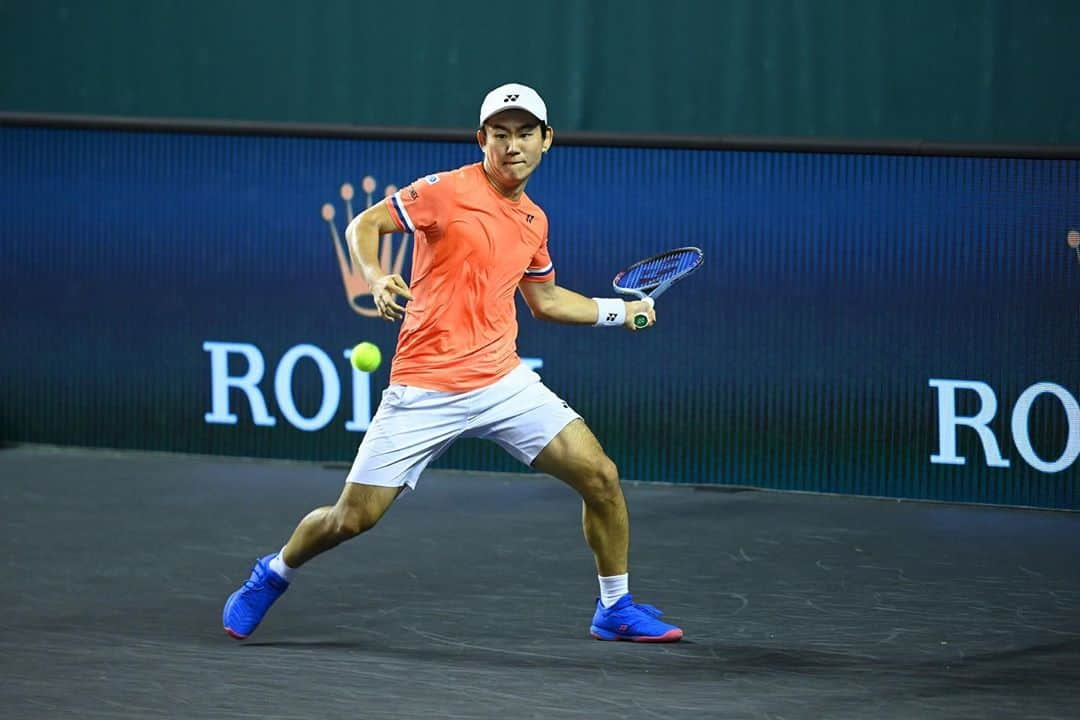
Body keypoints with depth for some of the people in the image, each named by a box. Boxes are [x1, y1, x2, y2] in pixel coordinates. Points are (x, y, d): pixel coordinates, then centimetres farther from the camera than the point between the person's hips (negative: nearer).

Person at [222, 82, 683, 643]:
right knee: (355, 515, -4)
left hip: (504, 381, 5)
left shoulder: (534, 221, 12)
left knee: (600, 476, -6)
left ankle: (616, 608, 12)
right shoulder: (449, 191, -8)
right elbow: (363, 225, -5)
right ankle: (274, 573, 26)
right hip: (424, 389, -5)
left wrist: (619, 310, 24)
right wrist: (376, 278, -23)